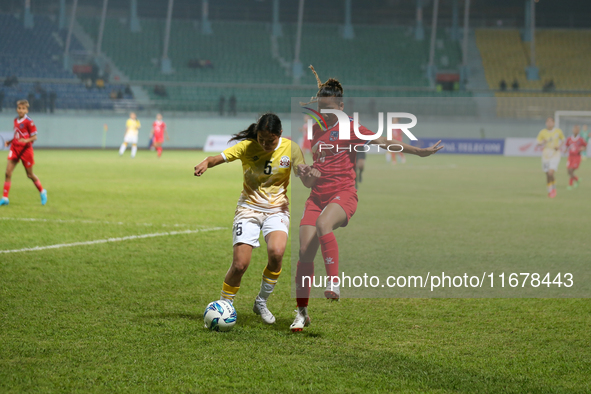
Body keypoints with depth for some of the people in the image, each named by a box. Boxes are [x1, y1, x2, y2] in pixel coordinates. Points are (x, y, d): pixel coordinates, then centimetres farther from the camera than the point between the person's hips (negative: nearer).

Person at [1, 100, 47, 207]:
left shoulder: (29, 121, -11)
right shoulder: (16, 120, 9)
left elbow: (34, 137, -11)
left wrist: (26, 141, -29)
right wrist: (9, 142, 7)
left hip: (25, 149, -5)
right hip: (15, 148, 5)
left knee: (30, 175, 7)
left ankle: (42, 192, 32)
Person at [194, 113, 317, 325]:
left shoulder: (290, 148, -5)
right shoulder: (247, 147, -9)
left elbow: (306, 179, -3)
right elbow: (219, 158, -18)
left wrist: (310, 174, -27)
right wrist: (206, 163, -41)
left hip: (277, 209, 1)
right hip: (248, 208, -1)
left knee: (276, 252, -27)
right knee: (240, 264, -12)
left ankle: (261, 302, -3)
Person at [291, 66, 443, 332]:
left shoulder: (350, 128, 0)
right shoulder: (315, 129, 15)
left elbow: (383, 142, -4)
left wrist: (418, 151, -9)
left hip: (343, 193, -5)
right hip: (317, 195, 5)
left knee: (323, 223, -38)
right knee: (305, 252, -6)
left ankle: (334, 282, -33)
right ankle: (302, 312, 4)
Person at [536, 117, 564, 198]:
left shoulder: (558, 131, 0)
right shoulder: (542, 132, -1)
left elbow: (562, 139, 17)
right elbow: (538, 144, 4)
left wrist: (559, 146, -2)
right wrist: (542, 143, -19)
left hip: (555, 154, -2)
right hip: (546, 155, 2)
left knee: (551, 173, -18)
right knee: (547, 174, 6)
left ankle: (554, 187, 7)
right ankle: (549, 190, 28)